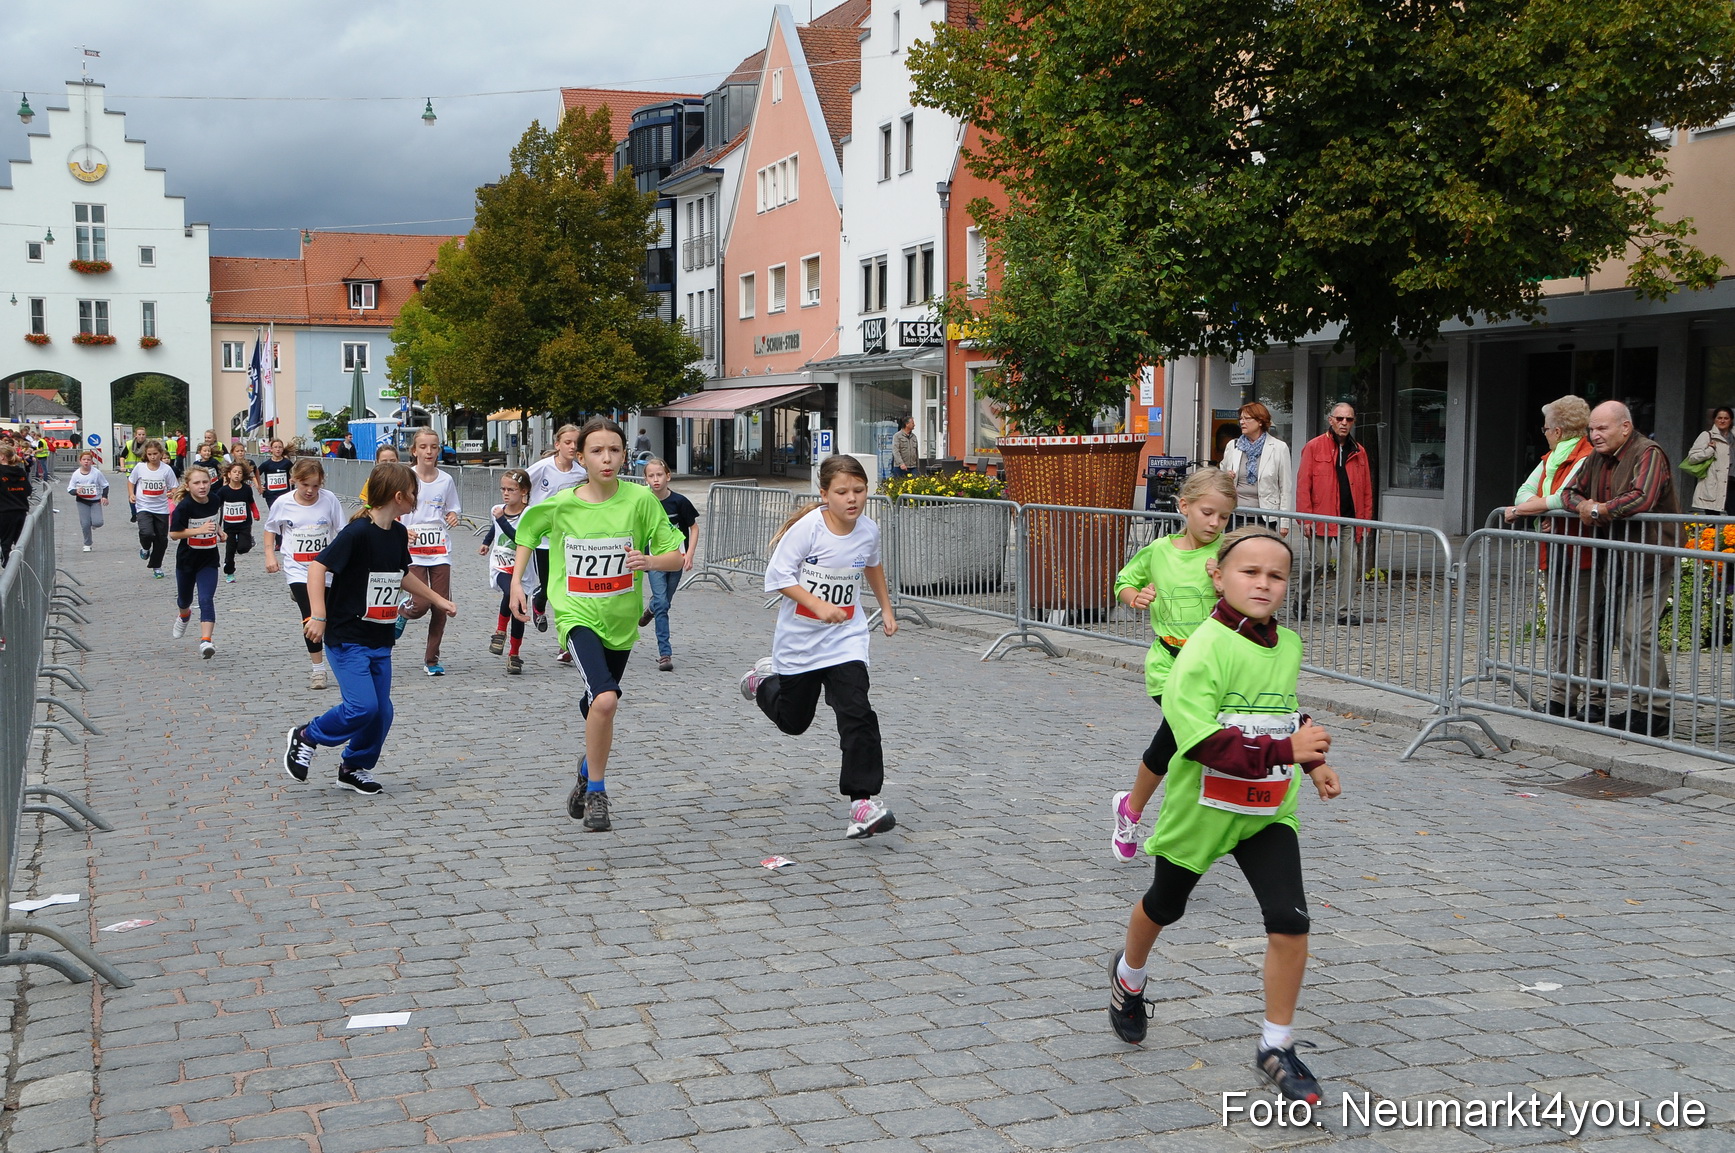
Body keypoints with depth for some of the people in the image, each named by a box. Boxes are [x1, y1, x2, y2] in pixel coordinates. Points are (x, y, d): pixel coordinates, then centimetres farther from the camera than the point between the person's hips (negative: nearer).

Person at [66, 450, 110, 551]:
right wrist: (76, 491, -22)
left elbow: (105, 485, 2)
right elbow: (70, 489, 0)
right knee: (85, 524, -4)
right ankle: (87, 544, 15)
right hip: (82, 502, 1)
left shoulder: (96, 472, -9)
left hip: (96, 501, -1)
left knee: (98, 523, -15)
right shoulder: (76, 474, -7)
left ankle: (93, 524, 24)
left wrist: (104, 496, -10)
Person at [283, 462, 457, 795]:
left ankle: (355, 767, 25)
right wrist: (318, 616, -27)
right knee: (362, 706, -16)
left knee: (381, 711, 5)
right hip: (347, 638, -8)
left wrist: (438, 599, 30)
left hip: (381, 640, 8)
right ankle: (306, 738, 8)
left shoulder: (399, 534, 7)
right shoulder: (358, 532, -18)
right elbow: (318, 566, -21)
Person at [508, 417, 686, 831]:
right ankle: (596, 792, -5)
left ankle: (588, 770, 47)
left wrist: (650, 560, -26)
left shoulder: (640, 499, -9)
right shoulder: (561, 504, -7)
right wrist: (516, 582, 5)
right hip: (577, 614, -2)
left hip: (620, 619, 2)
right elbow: (528, 529, 14)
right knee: (605, 699, -24)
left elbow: (676, 556, -5)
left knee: (597, 709, 16)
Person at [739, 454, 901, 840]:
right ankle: (764, 679, 49)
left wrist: (886, 608, 24)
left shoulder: (869, 530, -4)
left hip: (846, 639, 2)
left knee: (857, 714, -17)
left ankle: (863, 801, -14)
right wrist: (818, 605, -28)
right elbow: (778, 575, -17)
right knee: (793, 720, 16)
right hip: (799, 639, -2)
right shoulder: (808, 527, -18)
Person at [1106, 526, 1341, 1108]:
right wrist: (1286, 750, -38)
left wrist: (1314, 761, 13)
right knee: (1164, 907, 20)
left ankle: (1276, 1047, 7)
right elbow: (1203, 740, -34)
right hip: (1202, 805, -4)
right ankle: (1129, 978, 52)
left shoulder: (1289, 645, -2)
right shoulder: (1204, 650, -24)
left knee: (1290, 922, -10)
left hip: (1269, 810, 4)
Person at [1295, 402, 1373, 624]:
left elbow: (1366, 489, 15)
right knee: (1318, 563, -3)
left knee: (1351, 566, 0)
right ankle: (1301, 601, 20)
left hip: (1351, 520, 4)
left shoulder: (1358, 452, 13)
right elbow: (1303, 484, -2)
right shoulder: (1314, 447, 1)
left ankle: (1347, 611, 6)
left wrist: (1366, 519, 7)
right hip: (1322, 519, -4)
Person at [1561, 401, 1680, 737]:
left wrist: (1599, 510, -18)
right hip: (1610, 559, 9)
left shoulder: (1648, 454, -14)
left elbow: (1642, 498, -30)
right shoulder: (1598, 458, 12)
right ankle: (1591, 701, 18)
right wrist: (1583, 506, -8)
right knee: (1587, 626, 8)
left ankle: (1655, 713, -7)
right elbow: (1571, 492, 16)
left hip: (1647, 560, -9)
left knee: (1636, 633, -14)